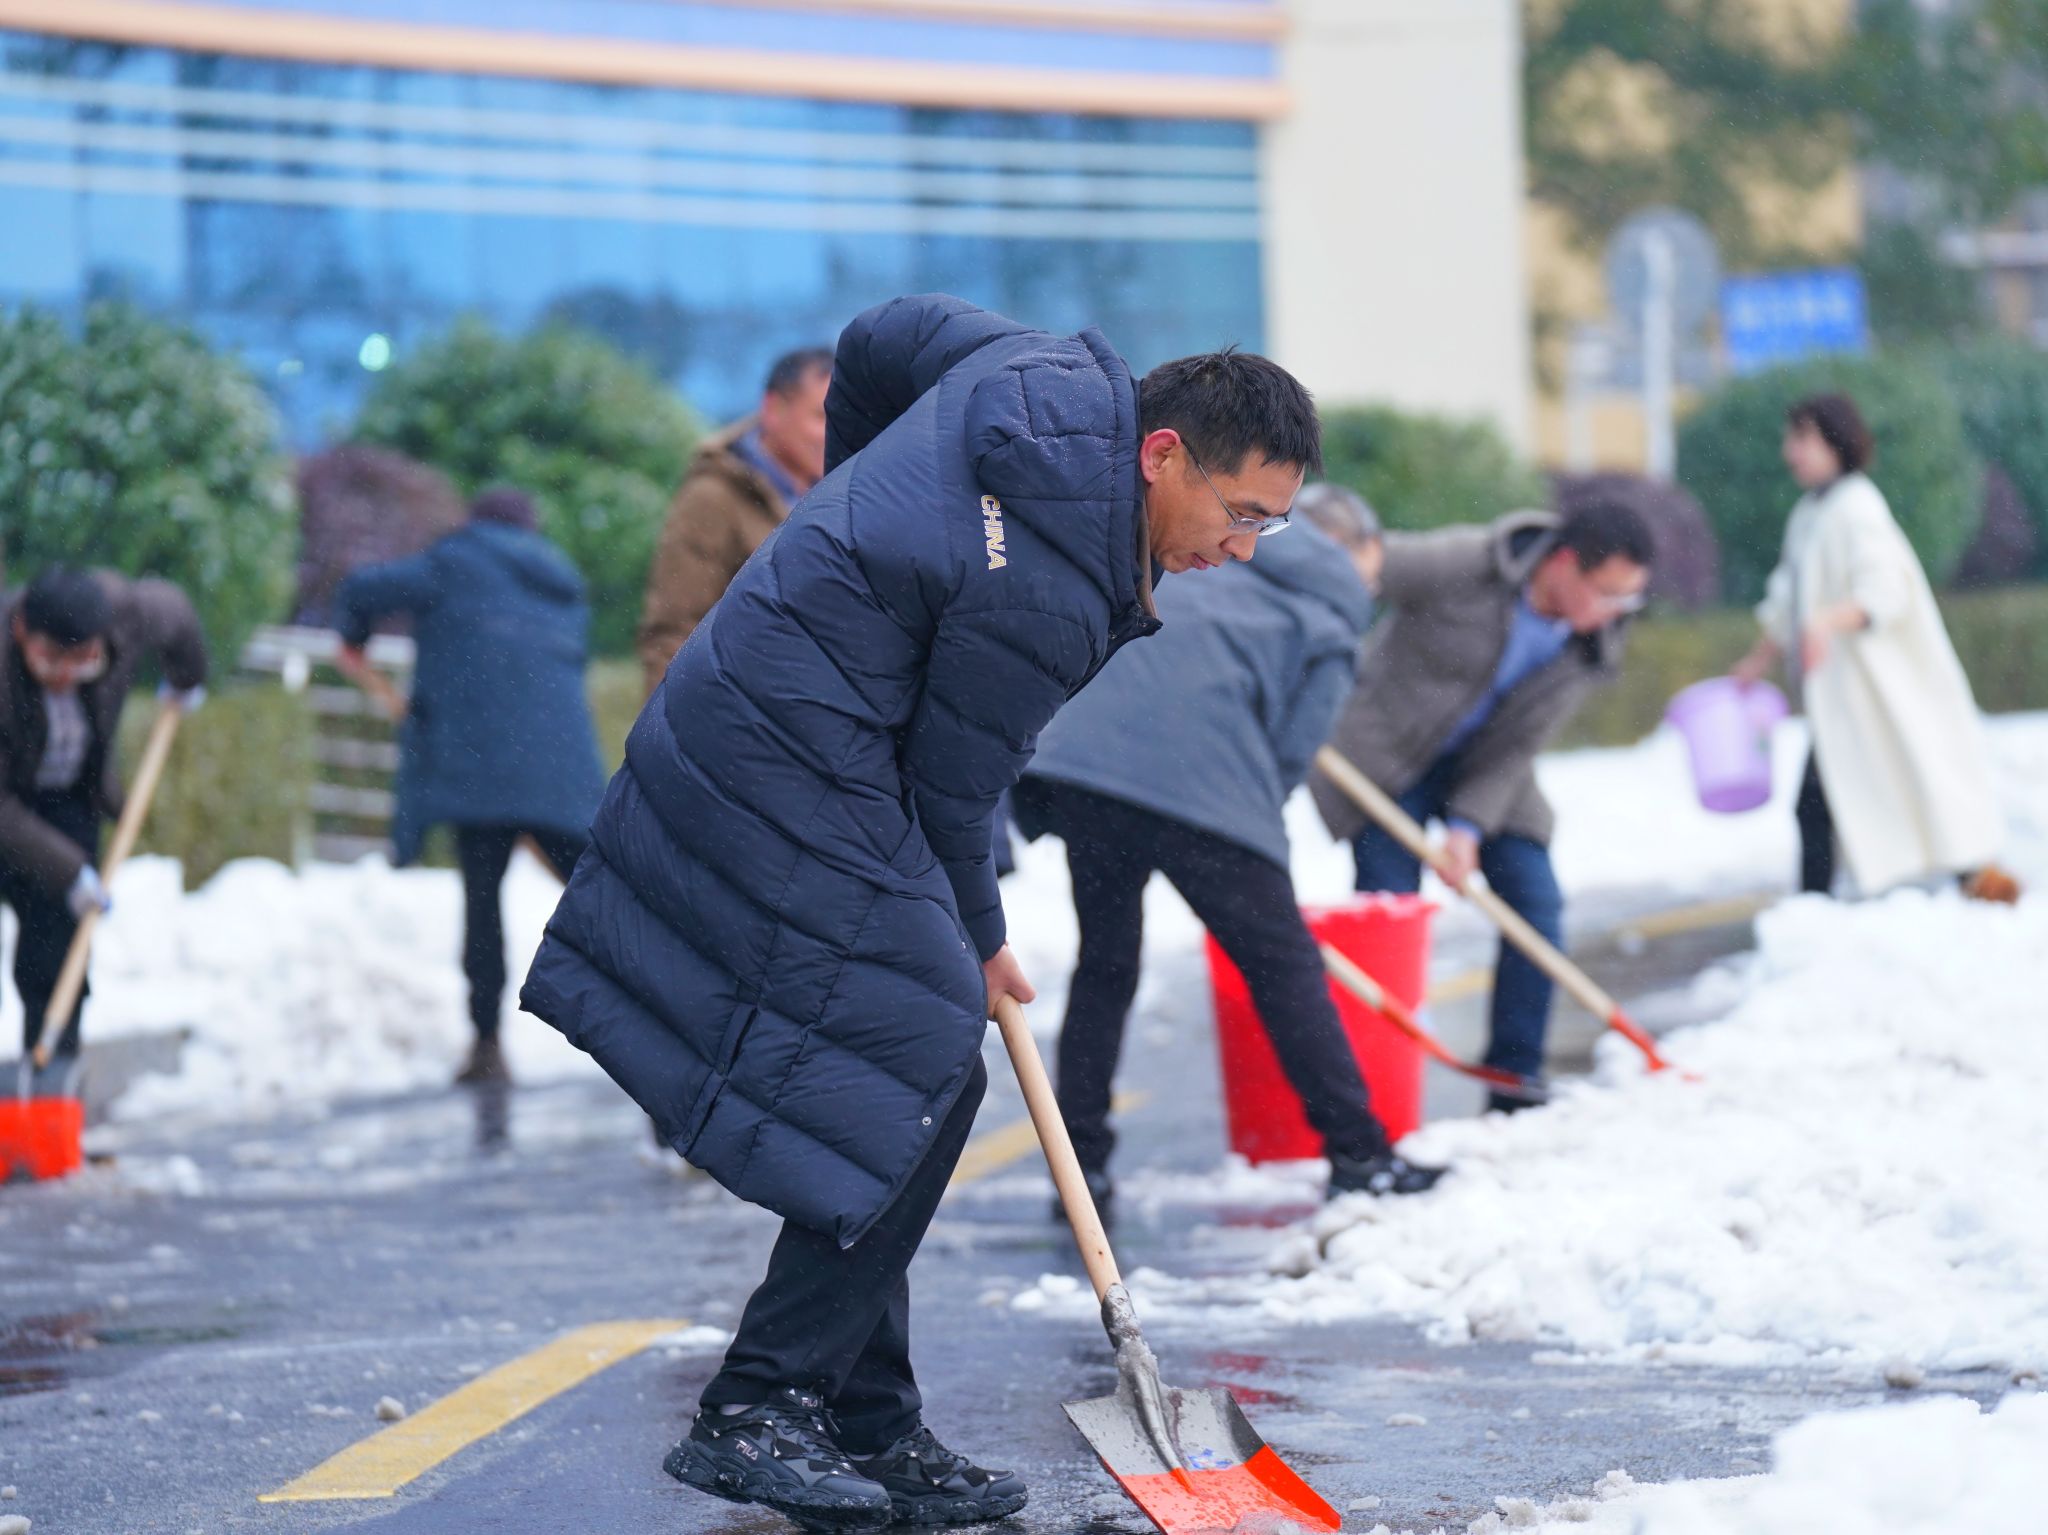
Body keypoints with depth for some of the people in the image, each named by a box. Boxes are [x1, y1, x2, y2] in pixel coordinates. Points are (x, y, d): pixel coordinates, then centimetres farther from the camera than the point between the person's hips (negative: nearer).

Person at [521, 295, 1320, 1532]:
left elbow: (882, 338, 19)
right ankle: (759, 1413, -7)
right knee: (924, 1080, -12)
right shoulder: (1046, 590, -24)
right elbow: (954, 782, -13)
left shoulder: (1052, 373, 2)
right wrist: (975, 943, 5)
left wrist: (865, 501, 33)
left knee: (908, 1085, 11)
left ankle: (869, 1427, 14)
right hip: (793, 790, -11)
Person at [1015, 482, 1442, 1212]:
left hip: (1076, 757, 5)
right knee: (1284, 965, 6)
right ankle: (1357, 1153, 9)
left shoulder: (1217, 576, 31)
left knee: (1106, 961, 19)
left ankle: (1081, 1160, 15)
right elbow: (1289, 752, 3)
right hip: (1197, 784, -5)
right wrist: (1250, 839, 16)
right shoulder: (1329, 625, 13)